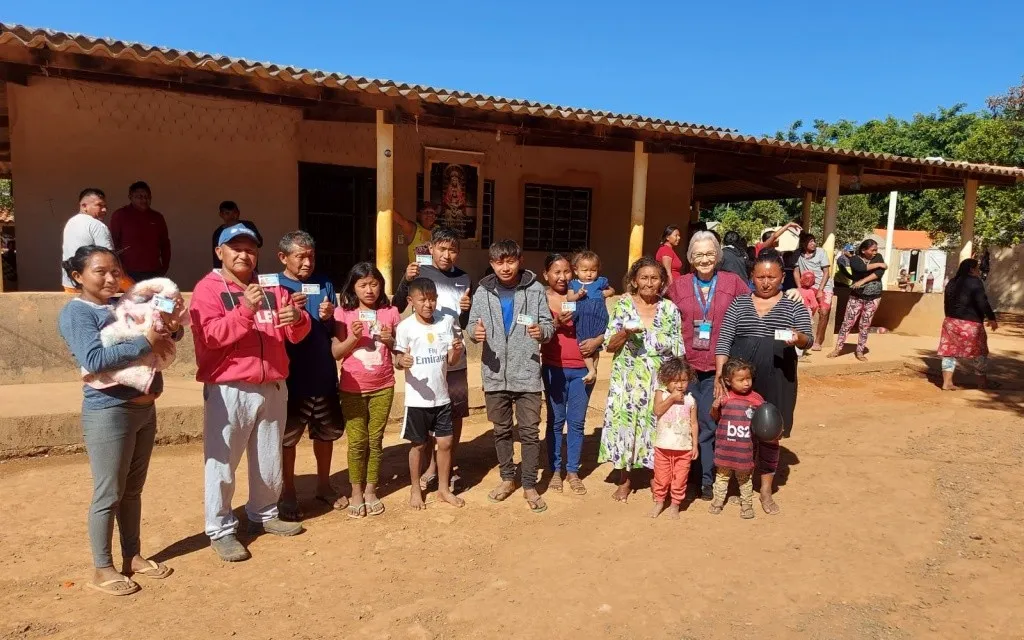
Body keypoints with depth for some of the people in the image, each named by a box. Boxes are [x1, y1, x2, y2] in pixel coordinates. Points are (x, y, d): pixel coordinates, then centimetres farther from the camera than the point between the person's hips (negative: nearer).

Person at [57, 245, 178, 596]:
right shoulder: (76, 312, -10)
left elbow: (164, 336, 14)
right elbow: (93, 359, -24)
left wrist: (172, 328, -9)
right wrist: (145, 343, -24)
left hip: (145, 408, 7)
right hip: (109, 413, -7)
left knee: (133, 489, 17)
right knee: (108, 494, 4)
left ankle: (133, 556, 31)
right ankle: (102, 570, 19)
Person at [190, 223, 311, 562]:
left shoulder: (272, 288, 11)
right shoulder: (208, 289, -3)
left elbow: (296, 335, 8)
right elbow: (210, 335, -18)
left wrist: (297, 318, -15)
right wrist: (245, 310, -30)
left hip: (273, 387, 5)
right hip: (228, 390, -5)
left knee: (269, 459, 16)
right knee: (222, 462, -1)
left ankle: (264, 515, 34)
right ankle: (221, 530, 13)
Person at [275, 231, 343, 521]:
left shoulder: (324, 284, 6)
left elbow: (334, 332, 10)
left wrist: (329, 318, -11)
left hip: (324, 373, 4)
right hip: (290, 375, -4)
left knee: (327, 432, 16)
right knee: (287, 436, 6)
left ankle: (323, 485, 34)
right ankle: (288, 492, 23)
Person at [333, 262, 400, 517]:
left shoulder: (390, 312, 2)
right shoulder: (343, 313, -2)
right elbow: (336, 353, -3)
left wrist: (390, 340, -13)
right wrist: (353, 338, -20)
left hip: (383, 387, 1)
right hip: (352, 388, -1)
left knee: (376, 440, 8)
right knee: (357, 441, 4)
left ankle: (371, 490, 21)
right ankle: (356, 492, 18)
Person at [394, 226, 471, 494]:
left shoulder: (464, 279, 5)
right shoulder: (420, 272, -4)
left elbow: (465, 324, 10)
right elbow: (397, 308, -13)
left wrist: (466, 310, -12)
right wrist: (406, 281, -29)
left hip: (455, 359, 2)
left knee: (455, 415, 8)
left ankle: (449, 468, 23)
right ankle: (430, 466, 24)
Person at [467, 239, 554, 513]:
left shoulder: (535, 290, -4)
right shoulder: (483, 291, 2)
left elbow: (549, 324, -2)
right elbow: (472, 324, 4)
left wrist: (542, 331, -24)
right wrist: (475, 332, -19)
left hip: (527, 373, -2)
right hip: (495, 374, 3)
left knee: (529, 431, 4)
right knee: (501, 429, 15)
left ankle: (530, 485, 17)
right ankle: (507, 478, 32)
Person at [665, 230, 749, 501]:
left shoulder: (733, 282, 1)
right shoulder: (678, 286, 5)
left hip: (718, 368, -1)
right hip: (686, 367, 1)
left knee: (709, 425, 4)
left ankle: (706, 479, 18)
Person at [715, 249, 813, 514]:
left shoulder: (794, 306, 5)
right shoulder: (739, 303, 6)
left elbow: (808, 340, -4)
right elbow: (724, 340, 2)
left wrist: (798, 338, -28)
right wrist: (720, 372, -9)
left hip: (776, 380, -1)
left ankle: (766, 490, 19)